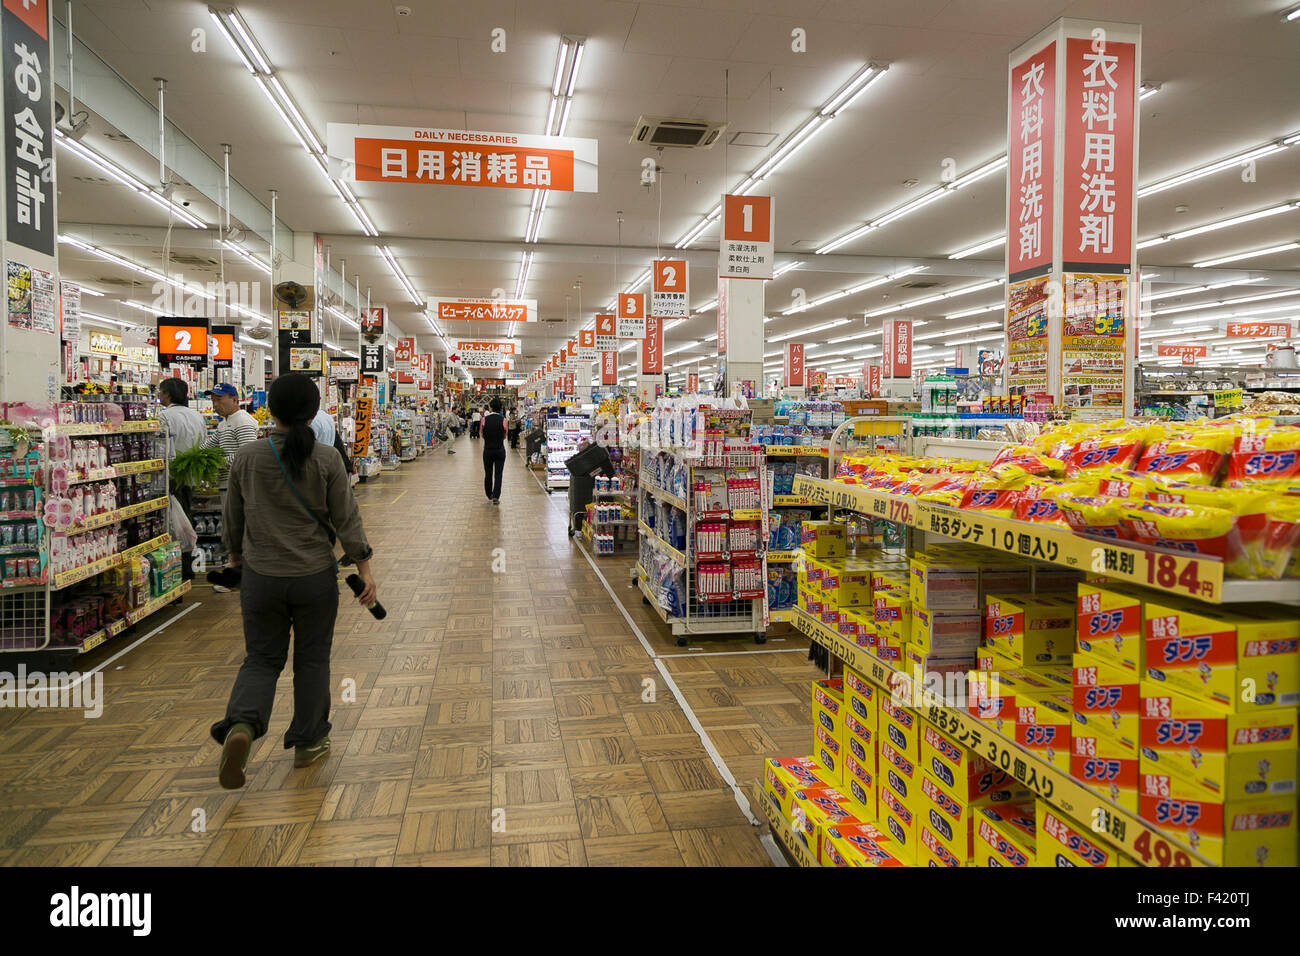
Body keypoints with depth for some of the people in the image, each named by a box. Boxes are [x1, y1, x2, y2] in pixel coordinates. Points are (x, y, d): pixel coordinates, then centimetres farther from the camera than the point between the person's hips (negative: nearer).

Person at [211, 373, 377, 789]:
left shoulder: (247, 456, -4)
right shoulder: (327, 460, -9)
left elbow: (233, 517, 5)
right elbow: (347, 520, -8)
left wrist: (236, 554, 22)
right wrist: (365, 569, -2)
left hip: (261, 578, 1)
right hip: (315, 577, -1)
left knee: (262, 658, 11)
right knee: (312, 659, 12)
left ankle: (241, 725, -12)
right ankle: (308, 742, 21)